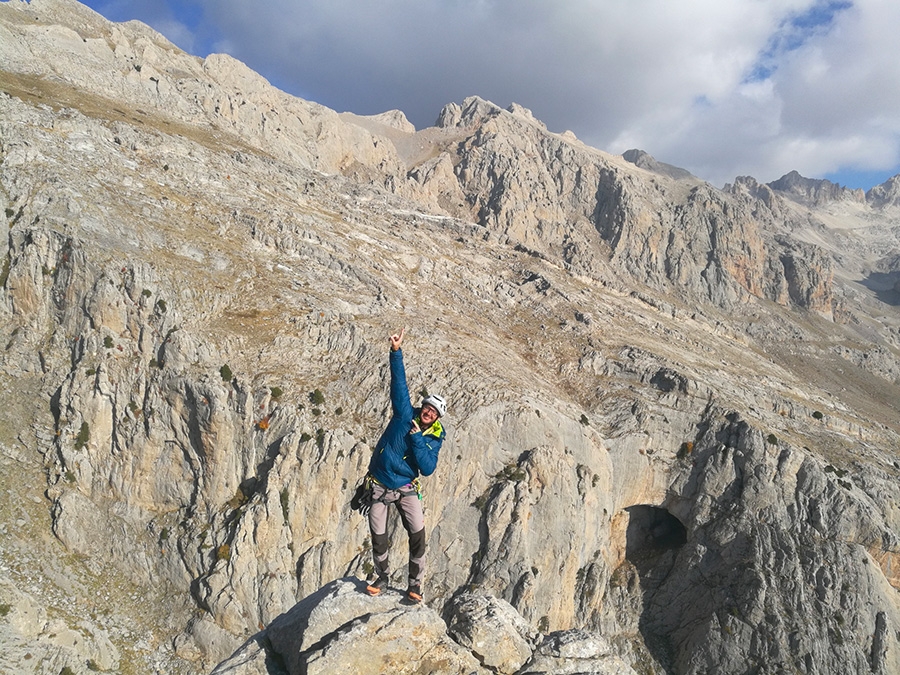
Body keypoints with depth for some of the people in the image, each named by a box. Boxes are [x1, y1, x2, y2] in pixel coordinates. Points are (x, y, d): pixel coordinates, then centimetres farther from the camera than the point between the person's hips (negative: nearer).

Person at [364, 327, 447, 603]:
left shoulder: (434, 438, -6)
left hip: (406, 489, 0)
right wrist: (396, 351, -28)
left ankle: (415, 582, 10)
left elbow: (428, 468, -18)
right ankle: (382, 576, 30)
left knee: (418, 533, -8)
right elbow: (399, 383, -18)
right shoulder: (405, 414, -9)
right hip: (379, 485, 0)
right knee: (378, 536, 6)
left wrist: (417, 440, -25)